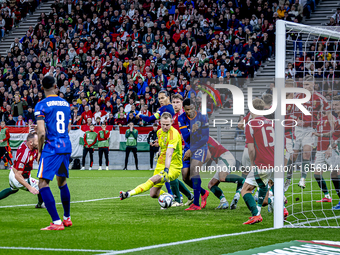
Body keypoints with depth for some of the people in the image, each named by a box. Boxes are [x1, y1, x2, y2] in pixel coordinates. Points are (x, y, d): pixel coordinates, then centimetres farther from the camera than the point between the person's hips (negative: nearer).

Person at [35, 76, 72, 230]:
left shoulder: (41, 105, -8)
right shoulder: (65, 104, 12)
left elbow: (41, 133, -14)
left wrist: (39, 151, -1)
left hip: (51, 148, -7)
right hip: (66, 147, 7)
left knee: (43, 184, -7)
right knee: (62, 182, 22)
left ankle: (56, 222, -16)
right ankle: (67, 218, 31)